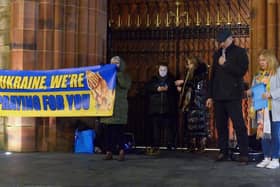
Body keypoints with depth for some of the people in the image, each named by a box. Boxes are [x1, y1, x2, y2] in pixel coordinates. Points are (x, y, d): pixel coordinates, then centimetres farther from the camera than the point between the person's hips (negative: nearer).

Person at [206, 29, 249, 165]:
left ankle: (244, 154, -2)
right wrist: (210, 96, 15)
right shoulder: (217, 54, 16)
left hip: (233, 96, -5)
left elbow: (241, 71, -13)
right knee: (220, 125, 7)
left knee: (239, 125, -6)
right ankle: (223, 152, 15)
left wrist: (225, 64, -12)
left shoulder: (239, 52, 0)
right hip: (218, 96, 6)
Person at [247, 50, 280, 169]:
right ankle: (266, 158, 17)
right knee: (263, 133, 8)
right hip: (260, 109, 6)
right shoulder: (258, 75, 15)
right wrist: (250, 92, -1)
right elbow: (254, 89, 20)